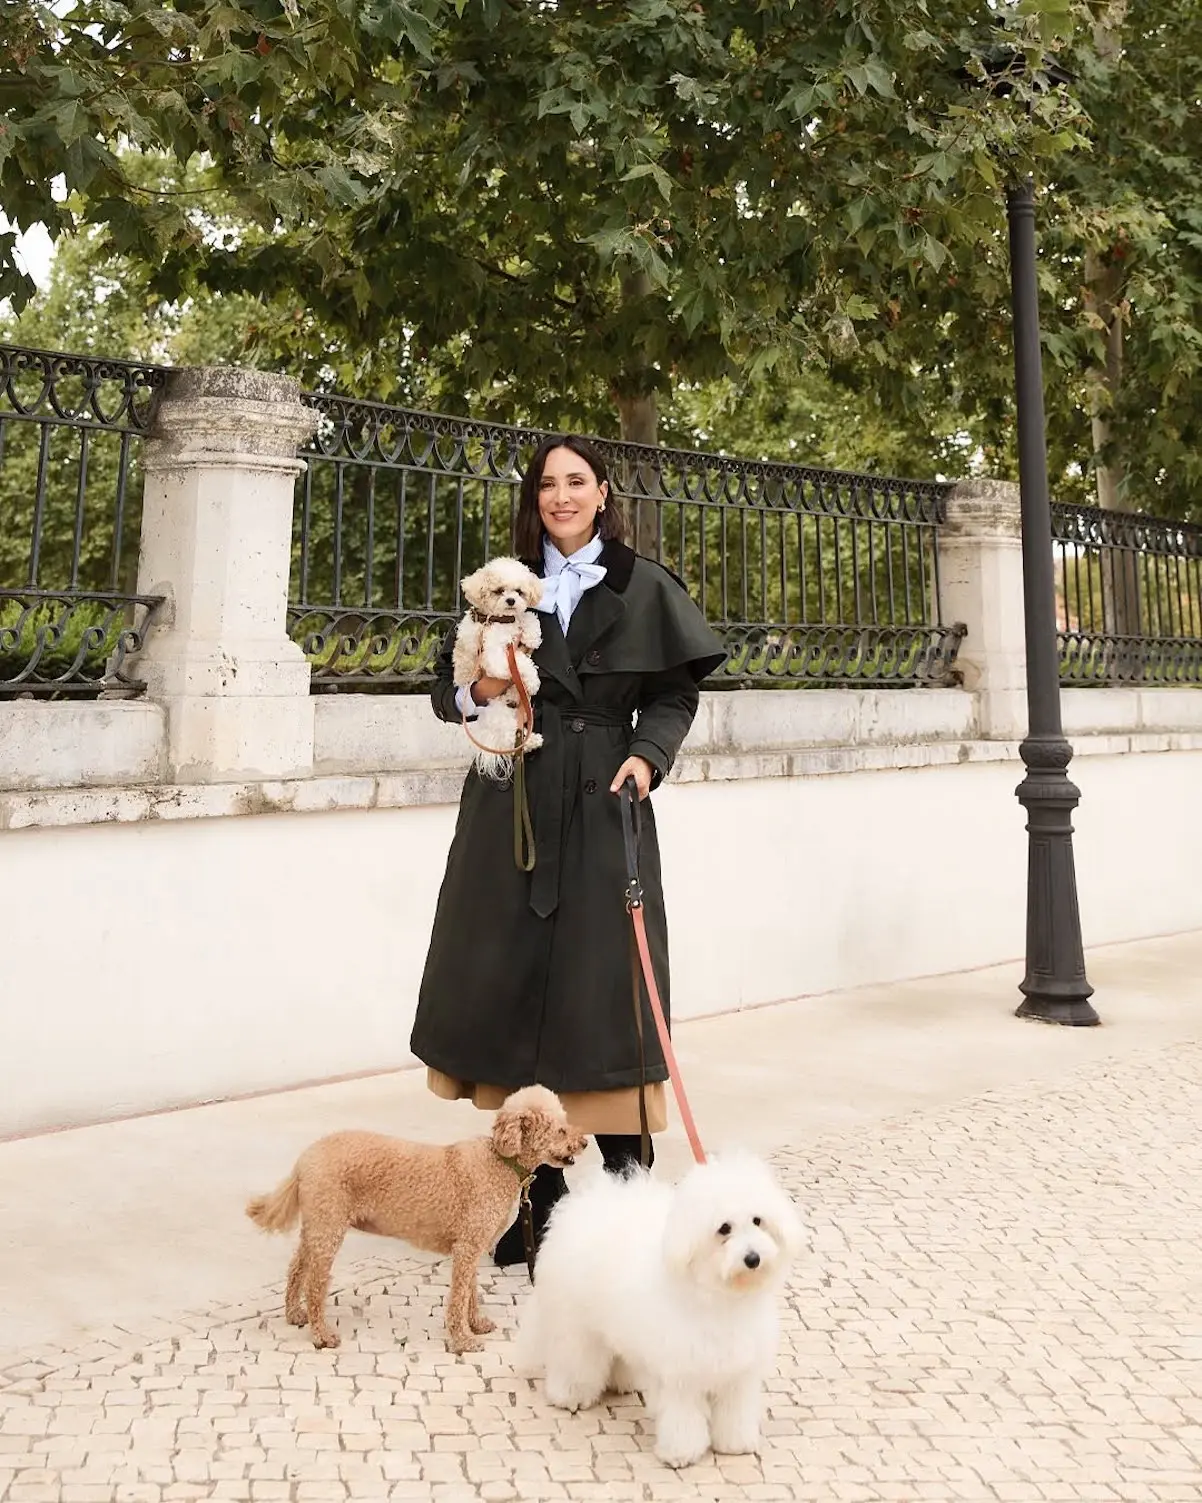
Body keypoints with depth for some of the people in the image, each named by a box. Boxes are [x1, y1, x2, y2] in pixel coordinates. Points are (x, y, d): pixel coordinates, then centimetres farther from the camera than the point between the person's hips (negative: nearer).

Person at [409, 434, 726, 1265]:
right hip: (511, 809, 3)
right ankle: (540, 1200, 16)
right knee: (516, 986, 3)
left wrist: (648, 756, -12)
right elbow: (449, 688, 14)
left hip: (603, 807, -2)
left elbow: (675, 696, 5)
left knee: (604, 994, -4)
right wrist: (475, 692, -8)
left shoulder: (644, 588, 6)